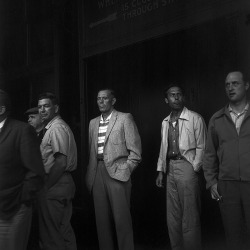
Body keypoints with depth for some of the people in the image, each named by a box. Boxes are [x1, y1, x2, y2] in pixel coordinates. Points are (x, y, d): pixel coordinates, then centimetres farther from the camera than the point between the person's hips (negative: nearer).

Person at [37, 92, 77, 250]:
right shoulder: (57, 126, 18)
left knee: (51, 234, -2)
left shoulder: (56, 128, -14)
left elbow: (61, 162, -23)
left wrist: (45, 187, -17)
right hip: (64, 184, 10)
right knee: (64, 229, 17)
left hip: (55, 188, -10)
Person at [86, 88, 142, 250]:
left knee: (122, 219, -4)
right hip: (97, 174, 5)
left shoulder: (125, 118, 0)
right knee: (102, 219, 8)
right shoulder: (93, 123, 17)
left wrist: (124, 171, -10)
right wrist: (91, 174, 8)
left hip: (117, 173, -5)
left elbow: (135, 151, -4)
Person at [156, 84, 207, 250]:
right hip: (170, 168, 6)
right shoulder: (165, 122, 13)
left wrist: (194, 169, -12)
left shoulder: (195, 119, -4)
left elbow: (201, 147, -6)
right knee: (173, 217, 12)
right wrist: (160, 171, 13)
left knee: (190, 217, -3)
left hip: (187, 167, -6)